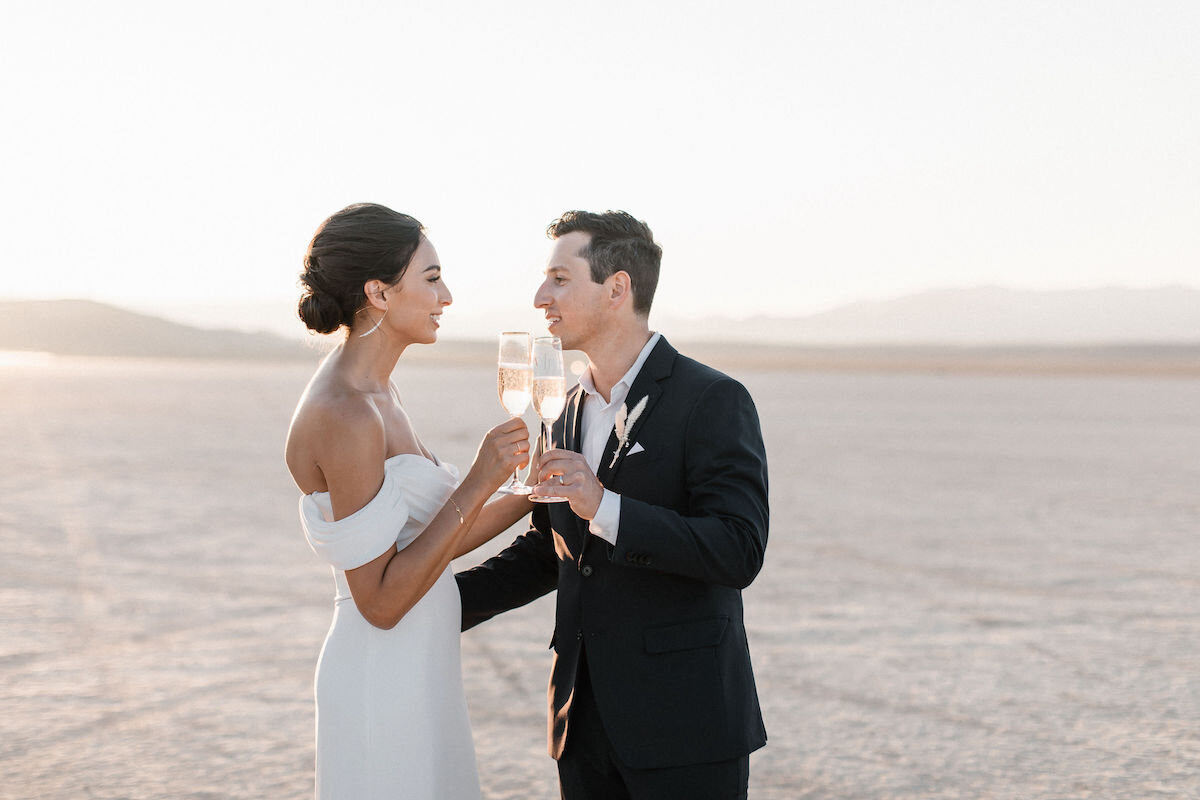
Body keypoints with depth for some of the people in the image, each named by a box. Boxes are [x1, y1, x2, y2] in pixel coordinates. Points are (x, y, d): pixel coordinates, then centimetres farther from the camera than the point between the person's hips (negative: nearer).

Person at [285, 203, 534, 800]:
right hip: (383, 681, -9)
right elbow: (381, 600, -21)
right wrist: (478, 483, -21)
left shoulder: (374, 394, 9)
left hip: (417, 674, 9)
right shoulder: (344, 415, -21)